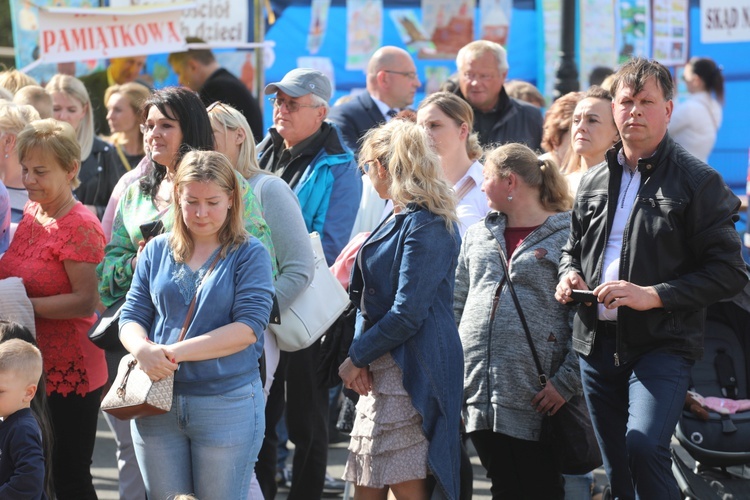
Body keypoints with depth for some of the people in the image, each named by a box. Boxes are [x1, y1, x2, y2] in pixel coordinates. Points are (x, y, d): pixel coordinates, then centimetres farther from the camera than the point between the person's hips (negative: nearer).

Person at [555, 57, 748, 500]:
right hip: (598, 343, 6)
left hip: (663, 344, -6)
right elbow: (574, 247, 28)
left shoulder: (698, 181, -4)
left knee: (644, 447, -27)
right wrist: (570, 274, 4)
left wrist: (654, 295, -17)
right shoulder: (595, 182, 13)